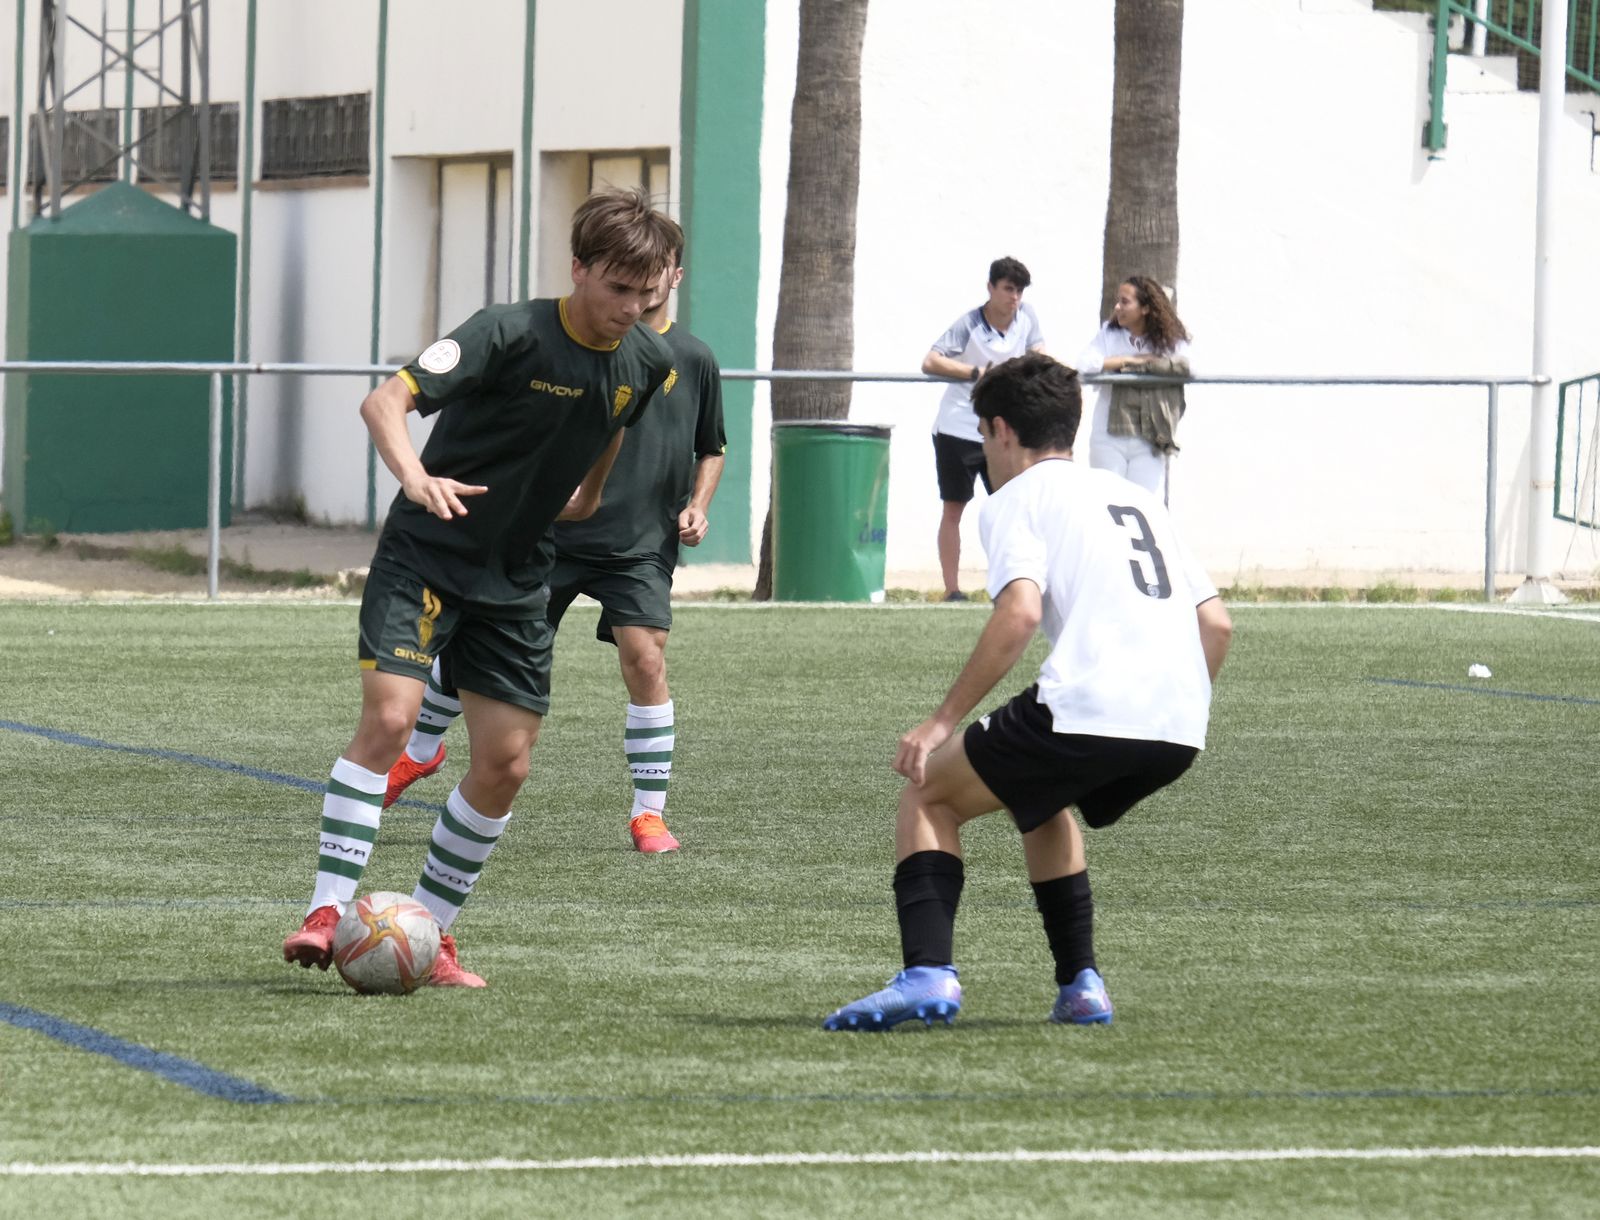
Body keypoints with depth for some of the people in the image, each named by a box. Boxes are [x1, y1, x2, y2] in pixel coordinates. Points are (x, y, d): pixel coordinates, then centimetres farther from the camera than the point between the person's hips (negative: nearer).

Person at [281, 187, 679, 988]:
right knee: (388, 716, -21)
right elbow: (385, 402, -31)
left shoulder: (648, 364, -2)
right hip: (424, 556, -6)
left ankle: (427, 931, 14)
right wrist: (416, 477, -47)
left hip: (515, 577, 6)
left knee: (506, 763, 0)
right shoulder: (509, 334, -21)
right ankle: (329, 912, -19)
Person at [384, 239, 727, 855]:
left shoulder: (692, 359, 4)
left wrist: (697, 506, 2)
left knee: (645, 659, -16)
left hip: (642, 545, 0)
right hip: (556, 532, 0)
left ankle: (649, 813, -3)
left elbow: (712, 449, 18)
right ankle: (420, 748, 33)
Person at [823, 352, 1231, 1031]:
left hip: (1086, 710, -7)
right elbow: (1215, 623, 21)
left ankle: (927, 974, -7)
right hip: (1180, 731, 7)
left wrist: (944, 721, -7)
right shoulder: (1136, 498, 28)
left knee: (928, 794, 11)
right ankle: (1080, 987, 23)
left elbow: (1020, 612, -11)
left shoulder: (1017, 499, 7)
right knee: (1040, 805, 34)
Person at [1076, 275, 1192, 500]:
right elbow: (1085, 364, -10)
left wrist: (1142, 363, -14)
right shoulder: (1108, 334, 5)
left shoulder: (1169, 340, 2)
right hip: (1109, 438, 1)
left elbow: (1184, 366, -14)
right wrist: (1129, 360, -10)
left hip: (1149, 441, -1)